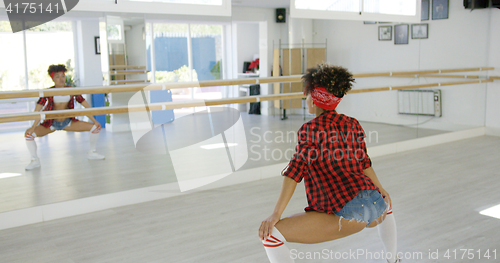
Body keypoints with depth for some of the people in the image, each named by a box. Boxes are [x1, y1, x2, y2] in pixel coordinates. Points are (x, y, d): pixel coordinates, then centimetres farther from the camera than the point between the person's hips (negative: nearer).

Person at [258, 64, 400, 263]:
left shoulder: (310, 129, -3)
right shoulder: (352, 124, 13)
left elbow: (295, 170, -10)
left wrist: (276, 214, -11)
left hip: (346, 214, -7)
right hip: (374, 206, 8)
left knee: (270, 235, -7)